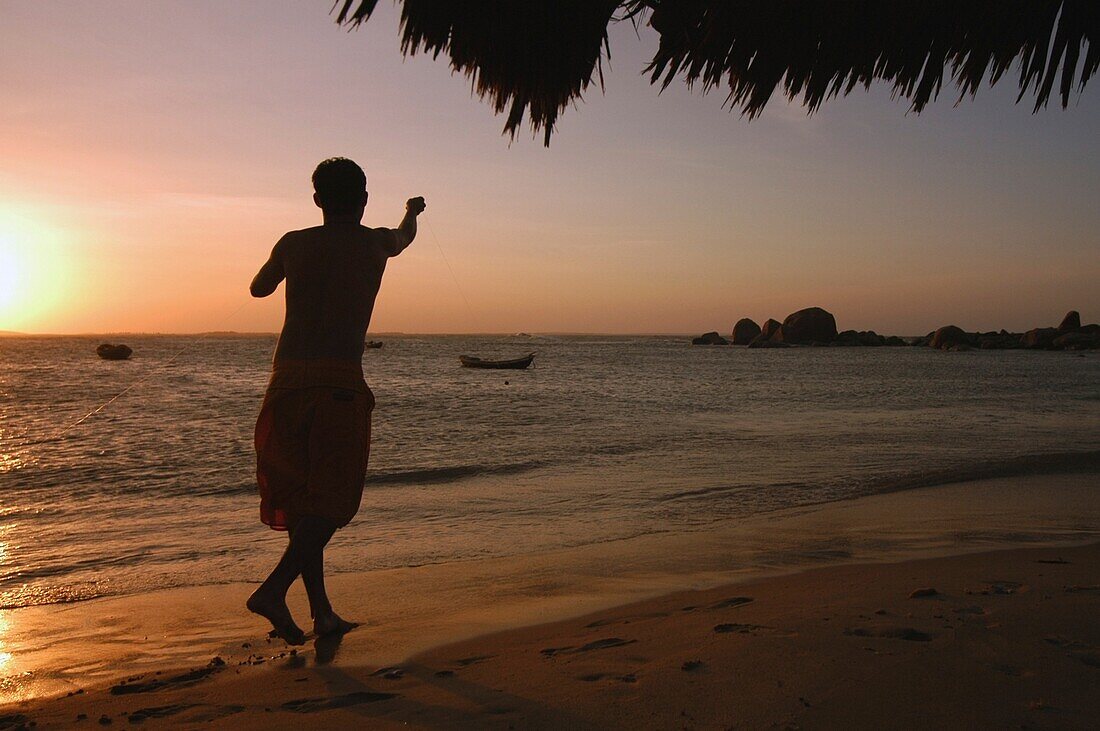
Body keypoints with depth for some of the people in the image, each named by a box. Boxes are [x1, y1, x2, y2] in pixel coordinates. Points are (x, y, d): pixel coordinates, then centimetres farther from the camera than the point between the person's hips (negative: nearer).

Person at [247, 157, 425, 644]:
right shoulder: (376, 244, 7)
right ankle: (274, 590, -18)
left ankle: (321, 612, 17)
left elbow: (258, 288, 29)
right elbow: (404, 236, 32)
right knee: (330, 502, 0)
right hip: (341, 385, -4)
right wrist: (412, 211, 55)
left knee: (299, 499, 12)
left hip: (286, 384, 4)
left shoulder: (293, 244, 10)